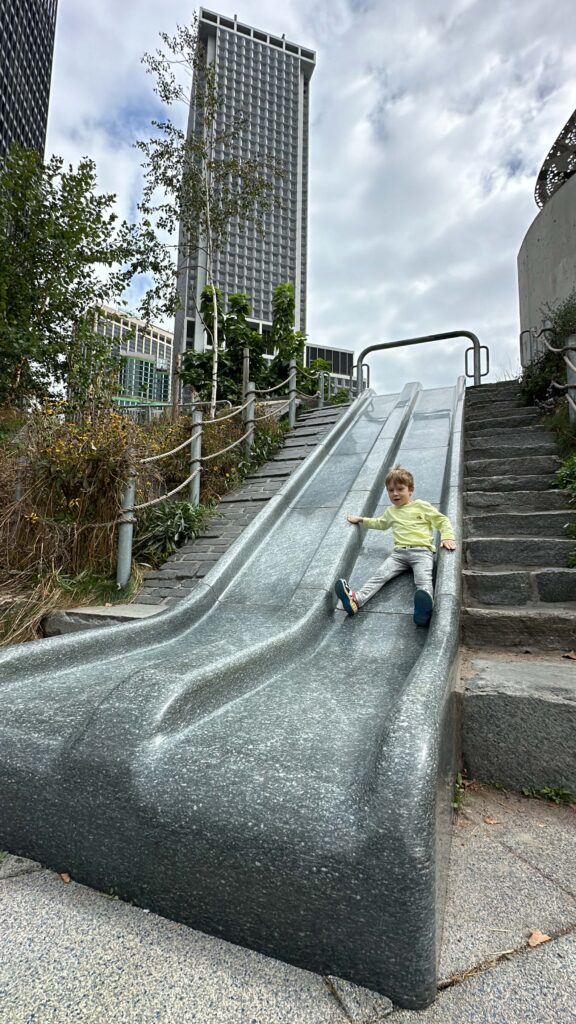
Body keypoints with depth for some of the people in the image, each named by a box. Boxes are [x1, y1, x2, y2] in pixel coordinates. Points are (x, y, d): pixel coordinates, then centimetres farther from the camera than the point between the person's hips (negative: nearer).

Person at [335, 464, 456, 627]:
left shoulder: (421, 506, 13)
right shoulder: (391, 511, 28)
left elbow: (442, 520, 13)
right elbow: (380, 523, 49)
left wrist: (447, 537, -5)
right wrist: (361, 520, 43)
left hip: (422, 551, -4)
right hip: (399, 552, 4)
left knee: (423, 579, -33)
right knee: (380, 573, -21)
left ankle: (424, 609, -60)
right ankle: (356, 600, -41)